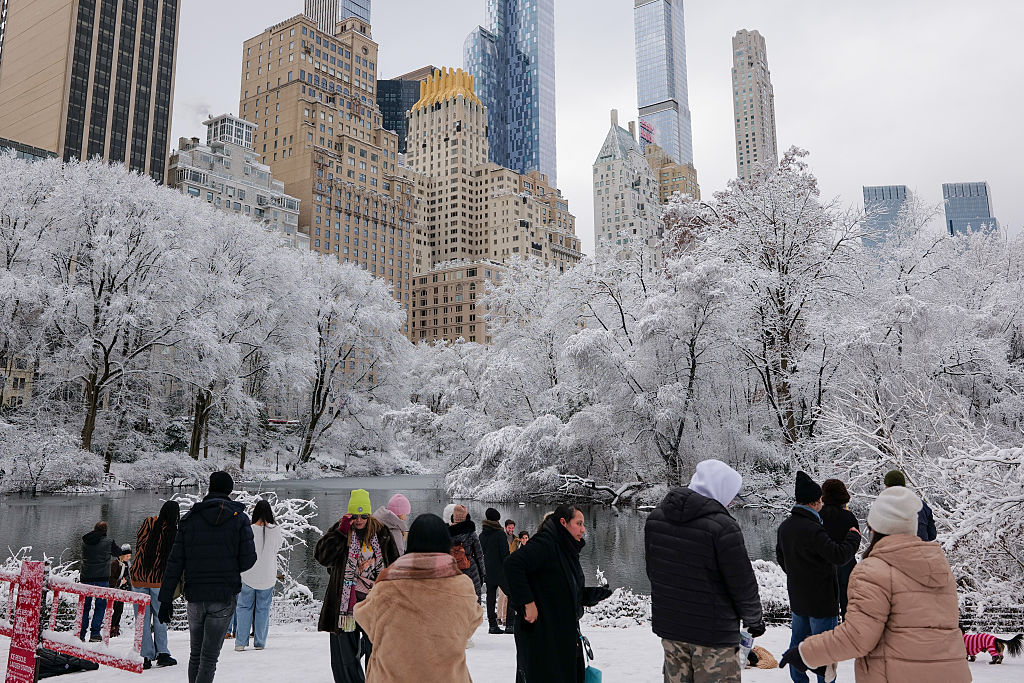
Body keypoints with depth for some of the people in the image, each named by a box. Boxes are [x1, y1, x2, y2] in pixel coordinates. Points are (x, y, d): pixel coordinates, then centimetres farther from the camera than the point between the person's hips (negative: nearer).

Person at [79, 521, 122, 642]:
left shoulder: (85, 541, 3)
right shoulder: (108, 542, -6)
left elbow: (84, 556, 16)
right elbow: (119, 552, 9)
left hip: (86, 578, 3)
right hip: (102, 578, -3)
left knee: (85, 606, 12)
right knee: (100, 606, 3)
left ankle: (81, 634, 12)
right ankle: (94, 633, -3)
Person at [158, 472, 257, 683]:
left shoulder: (189, 518, 4)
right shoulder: (239, 518, -3)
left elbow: (175, 562, 2)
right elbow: (248, 560, -8)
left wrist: (166, 599, 5)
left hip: (195, 596, 3)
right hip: (225, 596, -2)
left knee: (195, 653, 18)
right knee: (210, 655, 2)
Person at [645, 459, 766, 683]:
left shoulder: (656, 517, 0)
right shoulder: (722, 527, -22)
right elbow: (742, 583, -13)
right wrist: (754, 620, 5)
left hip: (668, 625, 6)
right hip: (713, 634, -6)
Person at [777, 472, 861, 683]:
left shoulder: (785, 526, 4)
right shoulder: (812, 530, -26)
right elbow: (839, 555, -24)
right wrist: (853, 536, -8)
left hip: (797, 599, 9)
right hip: (821, 601, -8)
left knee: (798, 640, 19)